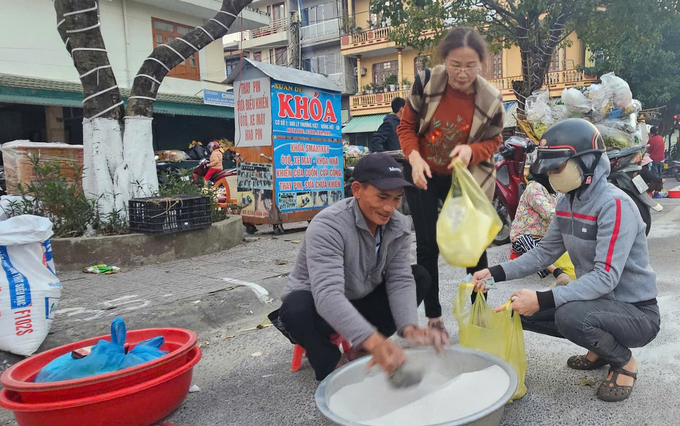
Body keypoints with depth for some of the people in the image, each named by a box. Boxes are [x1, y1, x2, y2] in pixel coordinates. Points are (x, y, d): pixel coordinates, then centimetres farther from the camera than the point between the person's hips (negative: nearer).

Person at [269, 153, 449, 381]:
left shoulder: (399, 225, -10)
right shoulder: (328, 226, -31)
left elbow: (400, 280, -13)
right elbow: (328, 295, -42)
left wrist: (409, 328, -32)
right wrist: (373, 340, -54)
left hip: (362, 303, 6)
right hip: (319, 306, -5)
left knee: (420, 277, -8)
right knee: (297, 308, -38)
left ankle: (362, 349, -2)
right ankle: (329, 365, -8)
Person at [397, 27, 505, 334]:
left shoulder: (490, 100, -15)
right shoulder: (425, 83, -15)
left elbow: (494, 141, -2)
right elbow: (406, 127, -5)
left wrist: (471, 151, -24)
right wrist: (414, 158, -23)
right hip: (423, 176, 0)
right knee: (427, 246, 3)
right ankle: (434, 318, 18)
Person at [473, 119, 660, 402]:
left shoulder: (615, 205, -25)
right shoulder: (567, 203, 1)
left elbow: (606, 277, -31)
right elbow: (544, 253, 5)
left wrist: (543, 299, -38)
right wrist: (496, 273, -7)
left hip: (637, 312, -8)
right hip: (596, 300, 8)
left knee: (570, 315, -36)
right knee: (522, 310, -1)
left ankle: (624, 362, -2)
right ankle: (599, 348, 17)